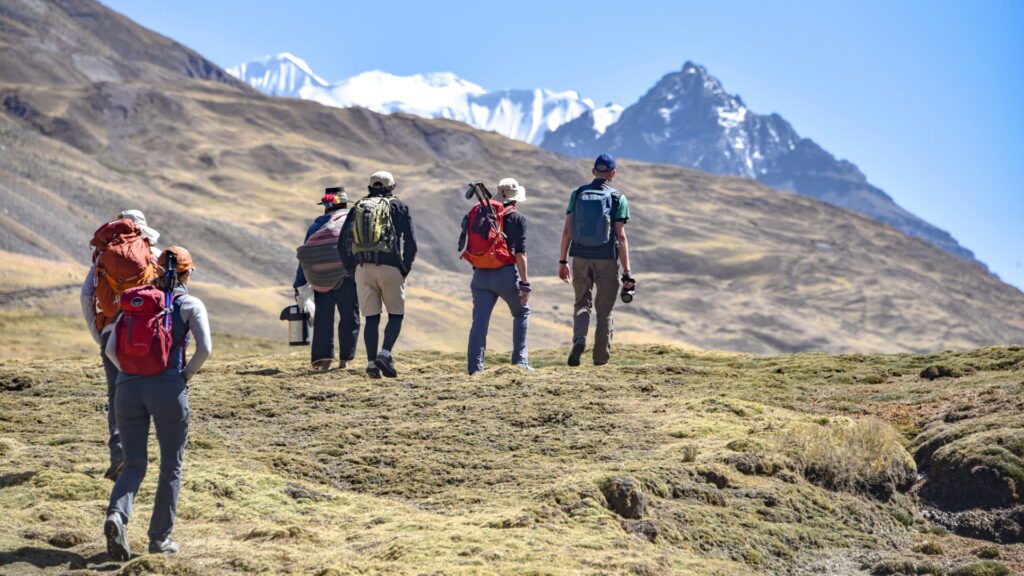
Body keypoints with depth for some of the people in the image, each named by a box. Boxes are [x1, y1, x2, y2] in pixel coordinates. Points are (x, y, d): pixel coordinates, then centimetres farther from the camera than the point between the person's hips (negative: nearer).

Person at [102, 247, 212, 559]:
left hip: (129, 387, 3)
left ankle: (117, 514, -21)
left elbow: (111, 349, 6)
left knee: (134, 463, 7)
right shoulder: (190, 304, 4)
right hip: (168, 388, -3)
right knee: (171, 466, 12)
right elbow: (205, 347, -10)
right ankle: (159, 538, 12)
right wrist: (187, 374, 5)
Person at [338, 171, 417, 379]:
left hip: (362, 268, 3)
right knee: (396, 314, 8)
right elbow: (410, 242, -2)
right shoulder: (399, 207, 7)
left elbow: (342, 244, 11)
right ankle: (385, 354, -12)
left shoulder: (357, 208, 16)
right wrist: (405, 269, 7)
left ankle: (371, 363, 1)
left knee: (371, 317, 7)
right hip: (389, 267, -3)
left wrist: (353, 270, 16)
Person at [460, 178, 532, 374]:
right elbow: (520, 253, -9)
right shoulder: (517, 218, -2)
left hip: (481, 275, 4)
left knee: (480, 320, 3)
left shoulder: (479, 214, 13)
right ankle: (520, 360, 11)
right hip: (506, 273, -4)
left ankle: (475, 367, -4)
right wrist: (524, 283, -8)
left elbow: (466, 246, 13)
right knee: (522, 313, 17)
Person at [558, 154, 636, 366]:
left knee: (582, 303, 15)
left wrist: (563, 261, 9)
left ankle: (579, 338, -12)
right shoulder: (618, 198, -3)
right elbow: (620, 236, -8)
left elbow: (567, 231, 2)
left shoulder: (578, 194, 5)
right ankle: (601, 356, 10)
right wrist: (627, 271, -6)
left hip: (580, 258, 2)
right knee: (604, 309, 8)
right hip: (607, 260, -2)